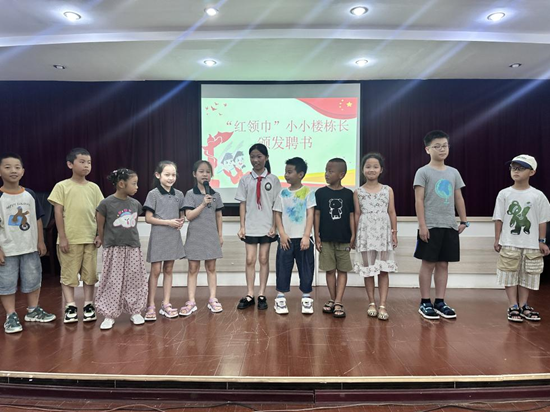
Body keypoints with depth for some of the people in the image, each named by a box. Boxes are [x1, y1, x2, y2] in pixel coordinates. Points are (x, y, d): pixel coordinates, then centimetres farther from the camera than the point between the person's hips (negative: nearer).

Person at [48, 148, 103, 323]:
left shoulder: (94, 187, 7)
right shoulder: (62, 186, -2)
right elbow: (58, 213, -4)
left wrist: (100, 234, 3)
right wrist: (62, 237, -8)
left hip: (90, 238, 3)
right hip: (70, 239, -3)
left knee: (90, 273, 8)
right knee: (68, 273, 6)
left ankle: (88, 305, 19)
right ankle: (70, 307, 16)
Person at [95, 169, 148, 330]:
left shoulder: (136, 204, 1)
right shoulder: (106, 203, -11)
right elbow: (100, 226, -1)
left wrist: (130, 237, 14)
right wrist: (105, 242, 9)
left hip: (133, 248, 4)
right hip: (114, 249, -4)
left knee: (135, 281, 8)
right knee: (112, 283, 4)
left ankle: (135, 312, 22)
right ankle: (109, 315, 17)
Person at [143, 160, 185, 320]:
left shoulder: (179, 194, 6)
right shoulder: (153, 194, -7)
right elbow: (148, 218, -9)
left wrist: (181, 221, -7)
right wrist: (168, 222, -17)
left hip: (173, 237, 4)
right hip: (158, 237, -4)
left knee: (168, 270, 10)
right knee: (155, 271, 2)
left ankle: (166, 304, 19)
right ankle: (150, 306, 13)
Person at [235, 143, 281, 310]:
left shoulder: (273, 179, 0)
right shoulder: (245, 179, 3)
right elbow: (242, 204, 3)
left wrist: (274, 226, -5)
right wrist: (242, 226, -2)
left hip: (266, 227, -1)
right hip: (250, 227, 1)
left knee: (264, 259, 6)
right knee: (250, 260, 5)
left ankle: (262, 295, 16)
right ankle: (249, 296, 15)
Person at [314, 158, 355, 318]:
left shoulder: (348, 194, 0)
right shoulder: (320, 192, -2)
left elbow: (351, 216, 2)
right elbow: (317, 215, 0)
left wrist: (353, 236, -2)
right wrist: (317, 237, -3)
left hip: (343, 239, 0)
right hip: (326, 239, 0)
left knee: (342, 270, 3)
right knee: (330, 270, 8)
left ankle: (338, 303, 9)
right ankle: (333, 300, 21)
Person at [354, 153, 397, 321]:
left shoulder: (388, 190, 4)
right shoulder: (358, 192, 2)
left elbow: (392, 213, 5)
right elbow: (357, 214, 3)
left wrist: (394, 233, 0)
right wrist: (353, 235, 1)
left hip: (383, 233, 0)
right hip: (365, 234, 0)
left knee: (383, 270, 1)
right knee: (368, 269, 7)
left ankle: (382, 305, 5)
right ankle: (372, 303, 19)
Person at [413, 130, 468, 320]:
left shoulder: (453, 172, 12)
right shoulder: (423, 172, -3)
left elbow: (459, 199, 15)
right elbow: (419, 200, -8)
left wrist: (463, 221, 10)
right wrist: (422, 225, -14)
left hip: (450, 226, 5)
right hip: (431, 226, -5)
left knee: (443, 264, 9)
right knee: (428, 263, 1)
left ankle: (440, 302, 18)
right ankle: (425, 302, 11)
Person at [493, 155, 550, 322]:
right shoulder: (504, 194, 0)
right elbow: (499, 218, 1)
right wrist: (497, 240, -1)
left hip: (531, 245, 1)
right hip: (509, 244, -1)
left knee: (527, 275, 9)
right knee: (510, 274, 3)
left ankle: (523, 306, 21)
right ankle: (513, 306, 10)